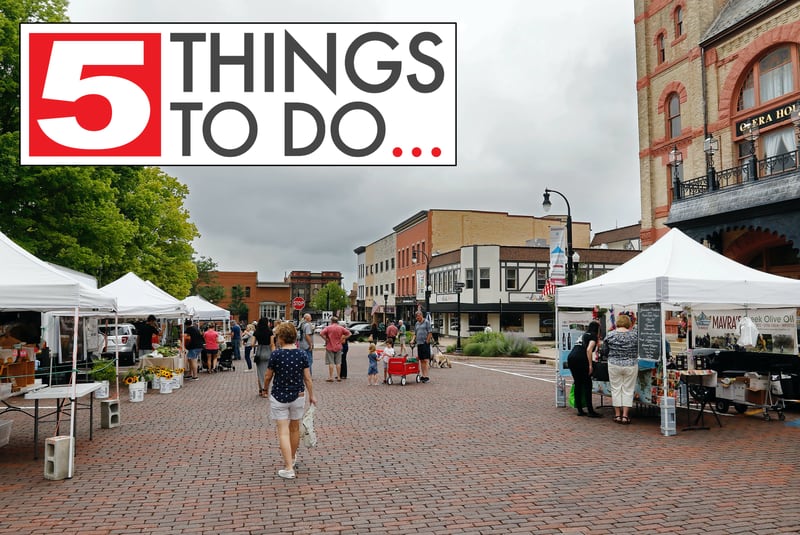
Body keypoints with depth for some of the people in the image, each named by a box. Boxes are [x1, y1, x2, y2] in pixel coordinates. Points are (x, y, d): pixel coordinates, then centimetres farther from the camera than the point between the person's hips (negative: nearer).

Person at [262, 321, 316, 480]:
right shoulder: (302, 354, -5)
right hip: (298, 396, 3)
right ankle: (292, 458, 39)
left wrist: (265, 388, 17)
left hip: (279, 397, -3)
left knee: (283, 431, 0)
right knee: (295, 428, 20)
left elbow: (268, 376, -3)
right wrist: (311, 395, 10)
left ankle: (289, 469, -5)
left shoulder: (276, 354, -13)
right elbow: (307, 378, -2)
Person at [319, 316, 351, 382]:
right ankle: (338, 377, 10)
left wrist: (326, 339, -7)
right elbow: (348, 334, 5)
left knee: (331, 363, 0)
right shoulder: (341, 328, 3)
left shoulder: (328, 327, -6)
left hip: (330, 347, -3)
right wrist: (342, 339, 5)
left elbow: (321, 334, -17)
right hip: (338, 347, 3)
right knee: (338, 363, 8)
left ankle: (331, 377, 1)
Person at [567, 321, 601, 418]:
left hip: (570, 358, 8)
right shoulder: (593, 336, 6)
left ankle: (580, 410, 14)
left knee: (577, 384, 12)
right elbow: (589, 350, -10)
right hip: (580, 360, -8)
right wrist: (590, 365, -10)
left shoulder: (583, 335, 29)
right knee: (587, 385, -1)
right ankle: (590, 411, -1)